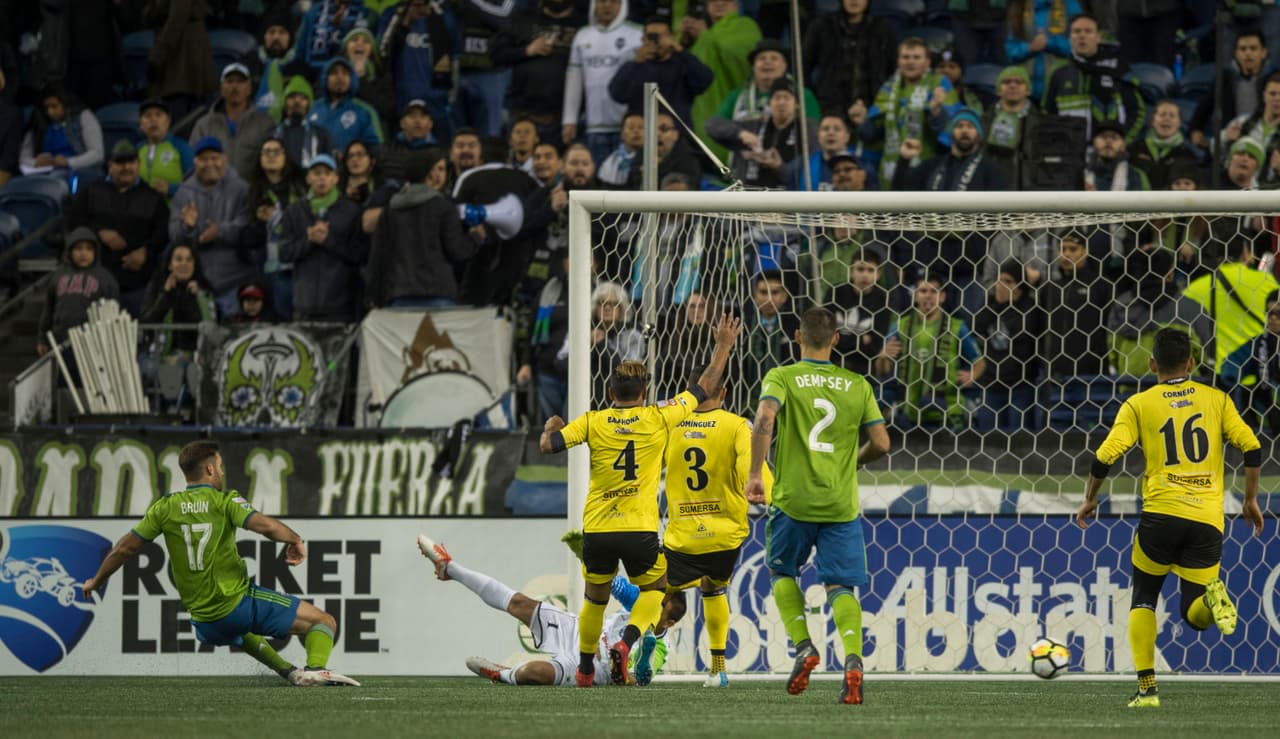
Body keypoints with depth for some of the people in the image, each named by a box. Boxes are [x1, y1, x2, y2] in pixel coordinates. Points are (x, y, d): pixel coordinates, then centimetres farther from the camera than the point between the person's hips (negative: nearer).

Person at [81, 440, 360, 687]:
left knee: (241, 636, 43)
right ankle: (315, 668, -29)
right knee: (324, 622, -2)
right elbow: (265, 525, -23)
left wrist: (96, 581, 20)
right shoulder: (225, 502, -8)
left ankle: (288, 671, 28)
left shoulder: (165, 508, 2)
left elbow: (125, 549, 5)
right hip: (239, 603, -5)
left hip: (205, 622, 5)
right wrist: (295, 540, -4)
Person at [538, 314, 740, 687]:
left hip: (596, 530, 2)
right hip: (639, 530, -2)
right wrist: (724, 345, 20)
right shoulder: (659, 418, 0)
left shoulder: (592, 421, 1)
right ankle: (626, 643, -7)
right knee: (653, 590, 19)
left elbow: (549, 445, -5)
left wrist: (550, 427, 18)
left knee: (595, 598, 22)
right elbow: (705, 386, 9)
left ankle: (585, 669, 27)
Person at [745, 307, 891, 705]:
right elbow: (881, 444, 4)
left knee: (782, 572, 22)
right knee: (841, 586, 3)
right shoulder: (857, 385, 6)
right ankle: (853, 660, -21)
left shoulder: (782, 378, -1)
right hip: (841, 504, 1)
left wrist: (754, 473, -17)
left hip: (793, 500, -1)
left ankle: (803, 646, 3)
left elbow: (764, 419, -20)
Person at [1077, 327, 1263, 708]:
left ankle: (1147, 688, 6)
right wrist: (1251, 500, 14)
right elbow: (1252, 448, 2)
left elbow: (1105, 457, -4)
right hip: (1207, 520, 2)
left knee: (1143, 599, 18)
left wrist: (1090, 499, 11)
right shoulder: (1217, 399, 9)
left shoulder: (1139, 405, 4)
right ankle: (1212, 595, -26)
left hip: (1161, 513, -1)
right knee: (1196, 616, 11)